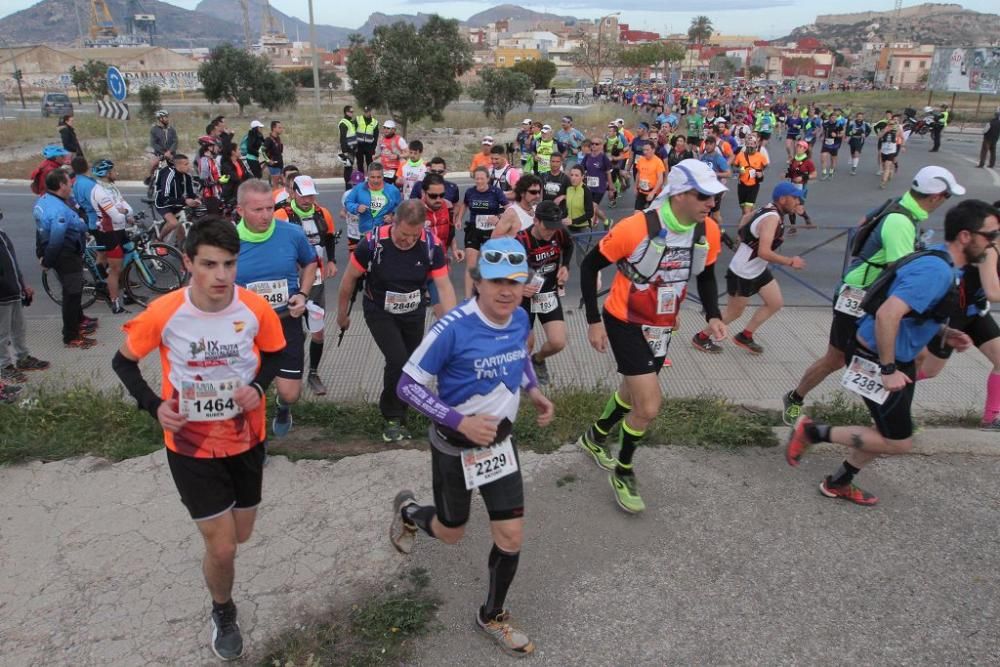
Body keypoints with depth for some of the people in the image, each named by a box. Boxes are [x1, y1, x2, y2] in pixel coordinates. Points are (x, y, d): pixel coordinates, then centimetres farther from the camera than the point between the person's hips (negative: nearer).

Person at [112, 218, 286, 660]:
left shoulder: (256, 309, -17)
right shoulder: (163, 313, -21)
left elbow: (275, 353, 3)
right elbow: (123, 361, -3)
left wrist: (258, 386, -17)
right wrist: (153, 404, -17)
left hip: (246, 439, 3)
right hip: (191, 446, -2)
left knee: (241, 537, 19)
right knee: (221, 549, -1)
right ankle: (223, 614, 32)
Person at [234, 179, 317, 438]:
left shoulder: (293, 233, -12)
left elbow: (309, 263, 9)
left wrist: (303, 294, -6)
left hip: (287, 322, 0)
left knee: (290, 393, 3)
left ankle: (282, 407, 42)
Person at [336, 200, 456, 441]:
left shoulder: (431, 245, -20)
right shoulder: (373, 242, -25)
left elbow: (444, 286, -16)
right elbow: (350, 278, -11)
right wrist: (342, 314, -1)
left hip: (414, 314, 3)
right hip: (380, 314, -3)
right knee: (397, 360, -18)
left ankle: (398, 415, 35)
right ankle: (392, 418, 5)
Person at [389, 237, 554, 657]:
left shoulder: (520, 319, -9)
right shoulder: (453, 328, -28)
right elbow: (407, 386, -22)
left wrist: (534, 392, -1)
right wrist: (460, 421, -30)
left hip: (500, 441, 5)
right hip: (455, 445, -4)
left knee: (511, 538, 5)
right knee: (451, 533, 16)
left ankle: (492, 617, 32)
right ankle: (407, 511, 51)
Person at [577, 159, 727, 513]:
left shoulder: (707, 232, -8)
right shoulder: (635, 228, -26)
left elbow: (706, 274, 11)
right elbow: (589, 266, -15)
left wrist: (712, 315, -4)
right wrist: (593, 321, -15)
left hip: (662, 327, 7)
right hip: (625, 323, -6)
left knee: (633, 393, 22)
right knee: (649, 406, -12)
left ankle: (594, 438, 51)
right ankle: (623, 473, 15)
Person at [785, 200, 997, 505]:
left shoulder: (945, 265, 7)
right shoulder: (936, 271, -25)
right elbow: (887, 314, -33)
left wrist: (944, 332, 6)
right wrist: (888, 370, -27)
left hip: (898, 359, 10)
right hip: (877, 360, -10)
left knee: (889, 432, 19)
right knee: (899, 442, -2)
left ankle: (838, 483, 33)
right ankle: (813, 432, 4)